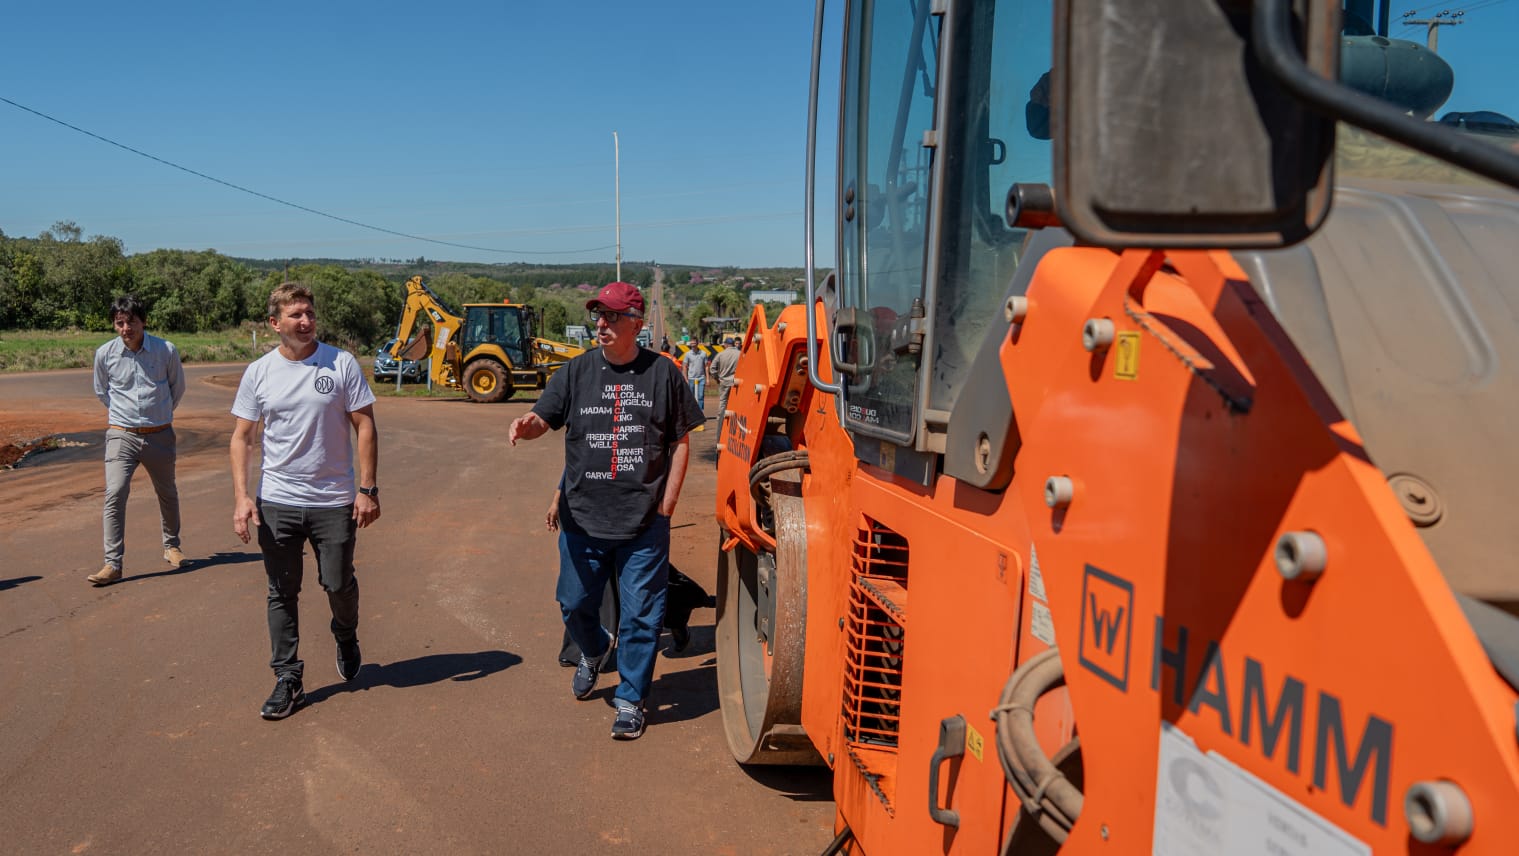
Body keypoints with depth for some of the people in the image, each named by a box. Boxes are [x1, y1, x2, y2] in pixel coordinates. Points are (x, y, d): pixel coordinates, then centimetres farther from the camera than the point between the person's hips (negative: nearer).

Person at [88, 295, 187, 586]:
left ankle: (171, 546, 35)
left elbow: (177, 387, 11)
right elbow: (101, 392, 14)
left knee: (167, 493, 15)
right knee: (115, 494, -13)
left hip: (159, 434, 1)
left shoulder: (166, 350, -7)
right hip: (122, 435, -1)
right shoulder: (104, 354, -5)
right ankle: (113, 563, -10)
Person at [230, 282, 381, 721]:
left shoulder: (341, 364, -3)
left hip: (334, 502, -1)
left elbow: (365, 428, -2)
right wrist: (241, 496, -6)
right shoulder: (258, 373, 2)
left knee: (339, 584, 6)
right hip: (277, 503, 2)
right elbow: (241, 438, 5)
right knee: (282, 593, 7)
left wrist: (367, 489, -7)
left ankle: (346, 639, 38)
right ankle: (287, 680, 17)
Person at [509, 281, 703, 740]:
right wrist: (526, 425, -27)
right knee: (575, 603, 15)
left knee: (640, 616, 4)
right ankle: (594, 651, 48)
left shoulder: (663, 373, -1)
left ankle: (630, 701, 21)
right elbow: (543, 420, -1)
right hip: (582, 518, 2)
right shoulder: (576, 371, 3)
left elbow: (681, 442, 5)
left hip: (644, 522, -2)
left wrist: (666, 504, -1)